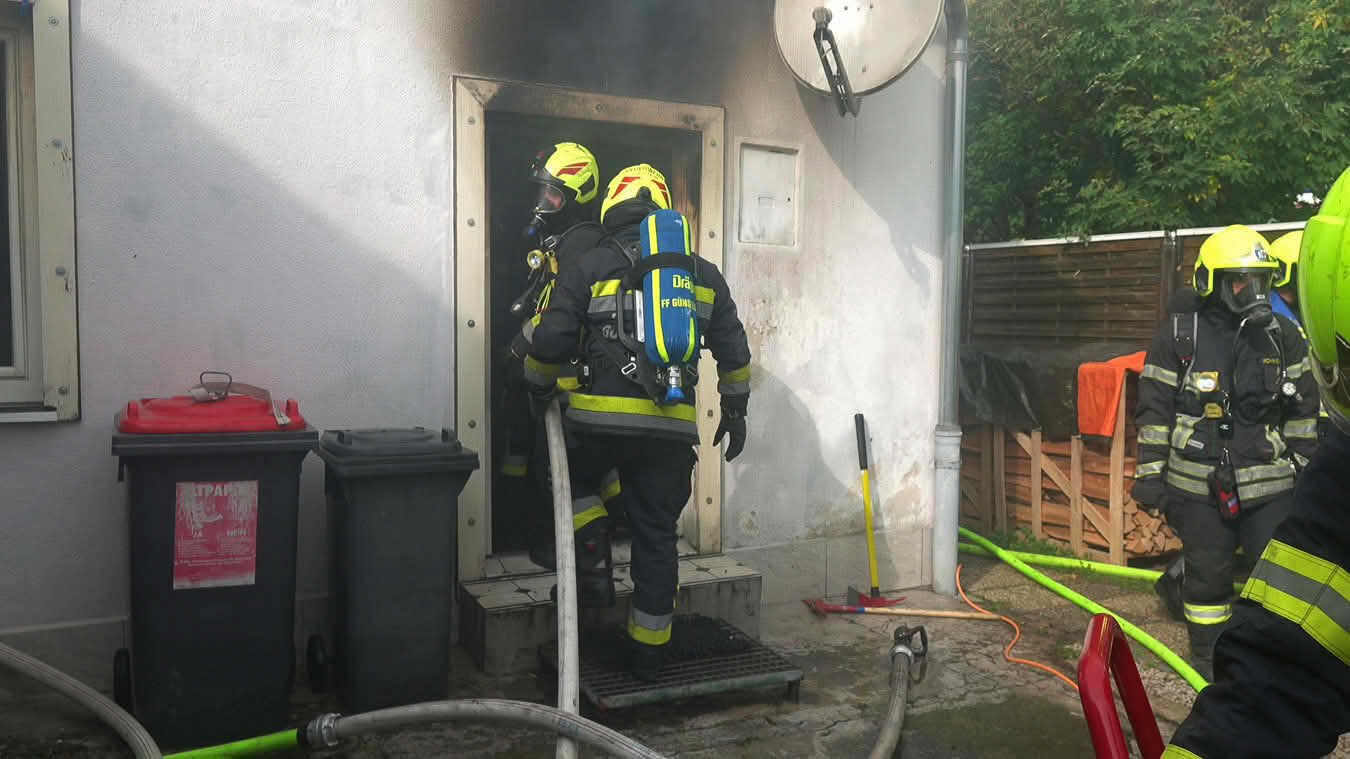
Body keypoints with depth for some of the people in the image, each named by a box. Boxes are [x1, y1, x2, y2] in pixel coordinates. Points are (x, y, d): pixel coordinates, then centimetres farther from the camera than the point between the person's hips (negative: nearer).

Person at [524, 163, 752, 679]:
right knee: (657, 536, 11)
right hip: (673, 429, 3)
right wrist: (735, 410, 28)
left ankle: (592, 565, 11)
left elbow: (550, 343, 0)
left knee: (574, 479, 28)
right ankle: (647, 655, 19)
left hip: (601, 419, -3)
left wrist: (539, 389, 19)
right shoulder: (703, 273, 14)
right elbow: (734, 352, 16)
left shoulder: (588, 267, 3)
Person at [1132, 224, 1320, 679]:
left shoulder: (1284, 335, 6)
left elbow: (1303, 408, 13)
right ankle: (1207, 654, 25)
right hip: (1199, 484, -2)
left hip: (1269, 481, 2)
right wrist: (1150, 474, -5)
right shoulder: (1178, 336, -4)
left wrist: (1305, 467, 12)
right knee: (1208, 572, 8)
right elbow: (1155, 410, -3)